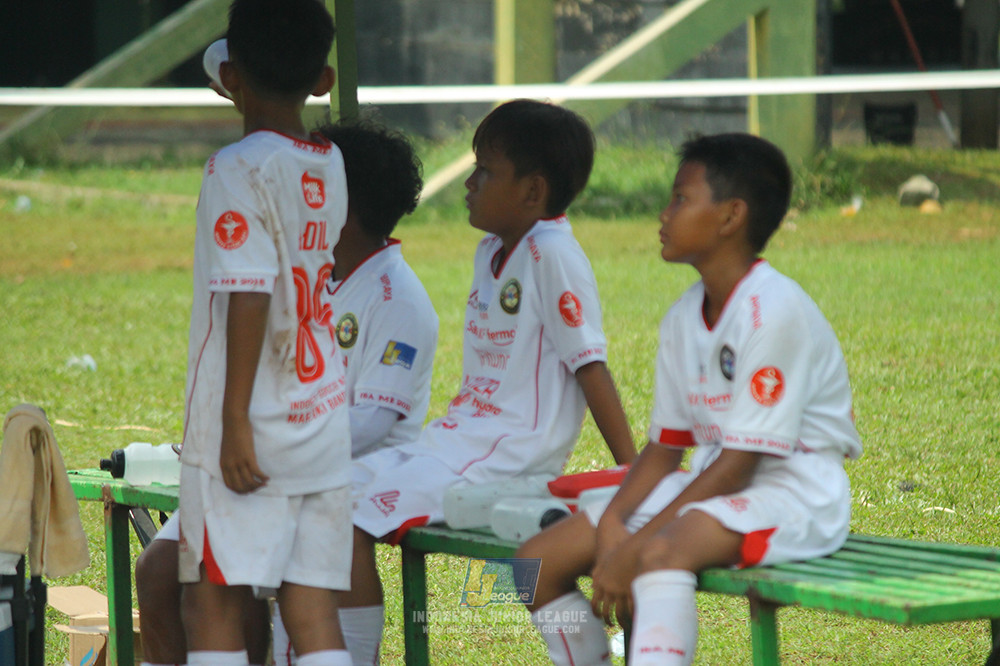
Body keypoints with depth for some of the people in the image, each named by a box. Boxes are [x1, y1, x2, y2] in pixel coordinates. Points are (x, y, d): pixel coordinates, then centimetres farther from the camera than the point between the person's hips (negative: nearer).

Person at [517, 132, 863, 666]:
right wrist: (612, 522, -10)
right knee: (538, 560, -2)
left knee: (662, 552, -39)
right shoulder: (683, 319, 10)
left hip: (792, 495, -9)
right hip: (711, 485, 9)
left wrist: (634, 547, -22)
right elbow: (665, 447, 11)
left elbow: (740, 460, -20)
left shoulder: (773, 311, -18)